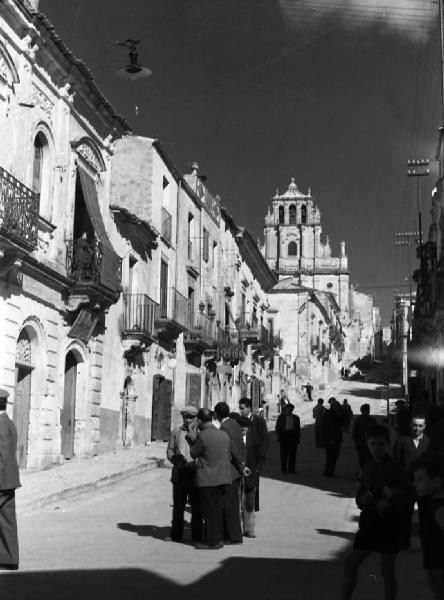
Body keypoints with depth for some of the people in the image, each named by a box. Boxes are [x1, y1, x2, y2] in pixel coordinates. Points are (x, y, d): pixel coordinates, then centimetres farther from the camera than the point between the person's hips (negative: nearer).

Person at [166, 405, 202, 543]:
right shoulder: (176, 432, 13)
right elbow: (170, 451, 11)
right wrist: (175, 458, -9)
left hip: (195, 474, -1)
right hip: (179, 474, 1)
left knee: (196, 506, 0)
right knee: (178, 505, 4)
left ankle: (196, 535, 9)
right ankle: (176, 534, 14)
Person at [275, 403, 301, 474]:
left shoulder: (296, 418, 14)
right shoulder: (281, 417, 8)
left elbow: (298, 429, 14)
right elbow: (278, 428, 6)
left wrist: (298, 439, 5)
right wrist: (279, 437, -3)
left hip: (293, 437, 2)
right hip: (284, 436, -2)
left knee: (293, 454, 0)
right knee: (284, 454, -1)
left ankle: (291, 468, 5)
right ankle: (283, 469, 5)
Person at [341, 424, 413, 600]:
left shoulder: (394, 468, -10)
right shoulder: (369, 467, 6)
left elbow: (406, 495, -14)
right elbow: (360, 498, 4)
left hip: (390, 523, -5)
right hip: (370, 521, 5)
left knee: (387, 569, 3)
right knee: (351, 563, 5)